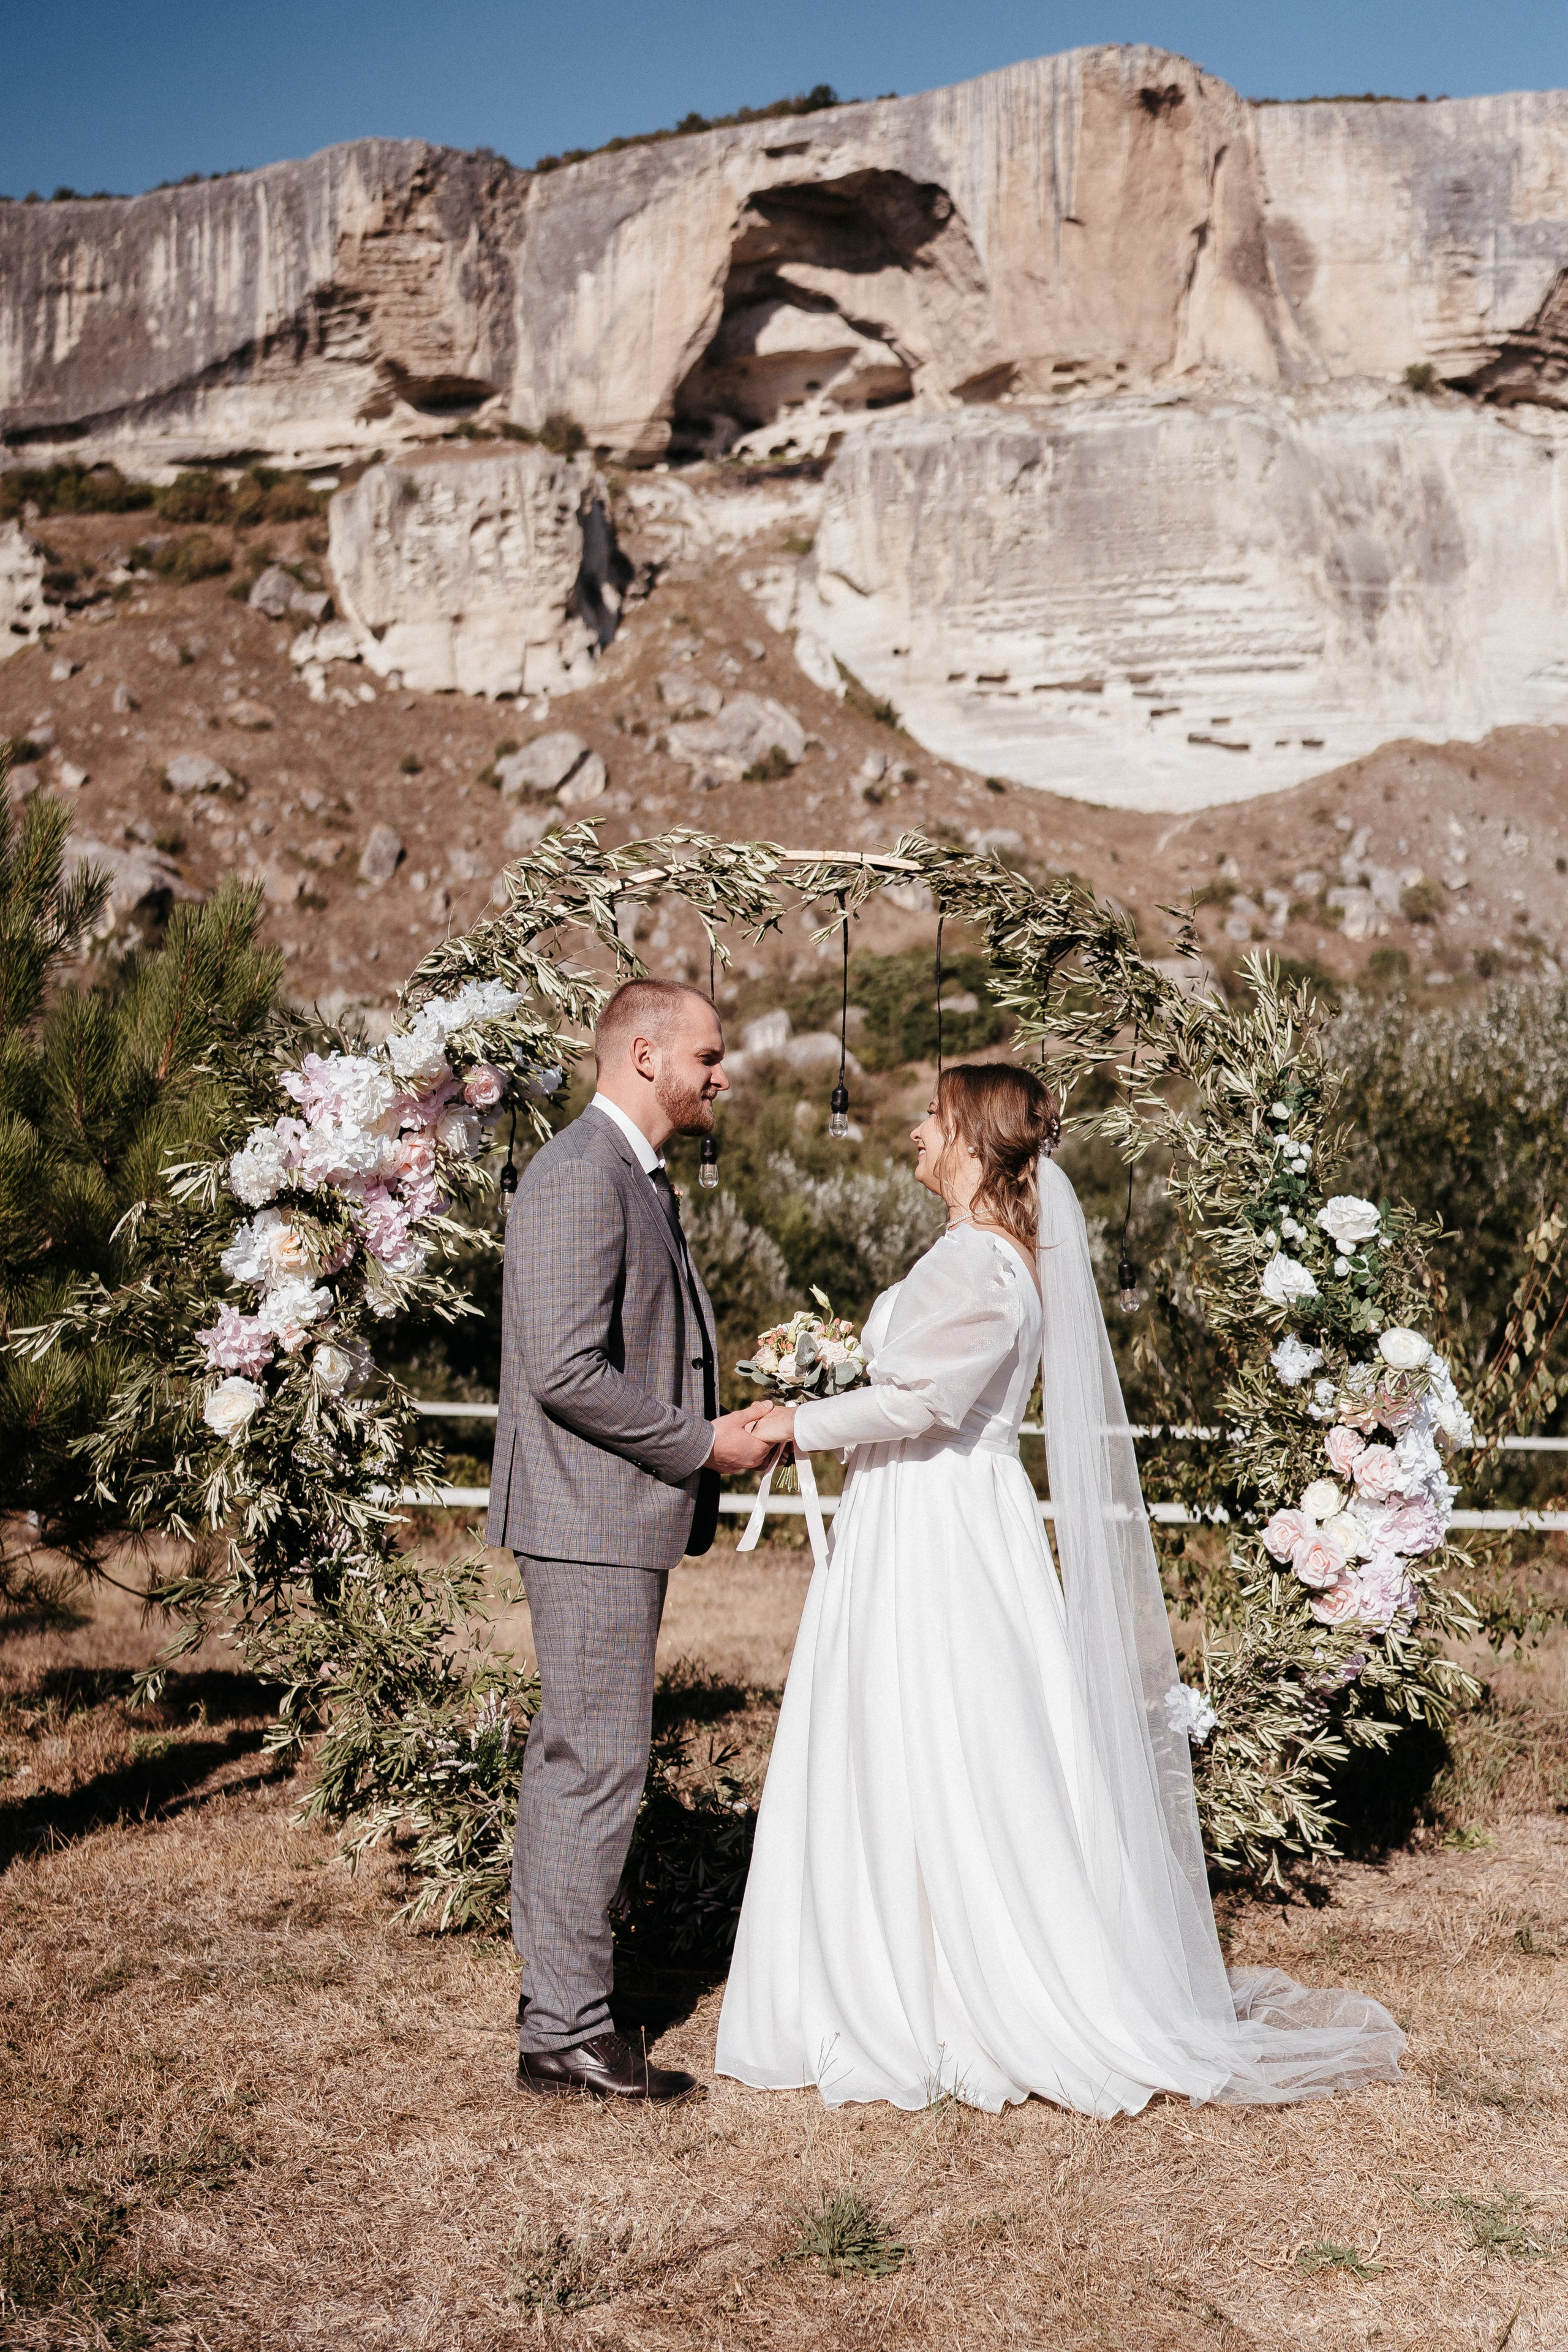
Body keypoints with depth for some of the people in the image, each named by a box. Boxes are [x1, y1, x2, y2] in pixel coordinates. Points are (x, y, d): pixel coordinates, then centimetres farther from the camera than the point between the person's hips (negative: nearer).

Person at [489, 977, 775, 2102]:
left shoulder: (637, 1175, 17)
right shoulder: (580, 1172, -16)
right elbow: (566, 1369, -23)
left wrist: (722, 1426, 10)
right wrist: (701, 1444, -16)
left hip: (622, 1513, 11)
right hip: (592, 1513, -11)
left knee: (573, 1757, 16)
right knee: (600, 1762, -7)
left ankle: (556, 1996, 25)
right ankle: (568, 2030, 1)